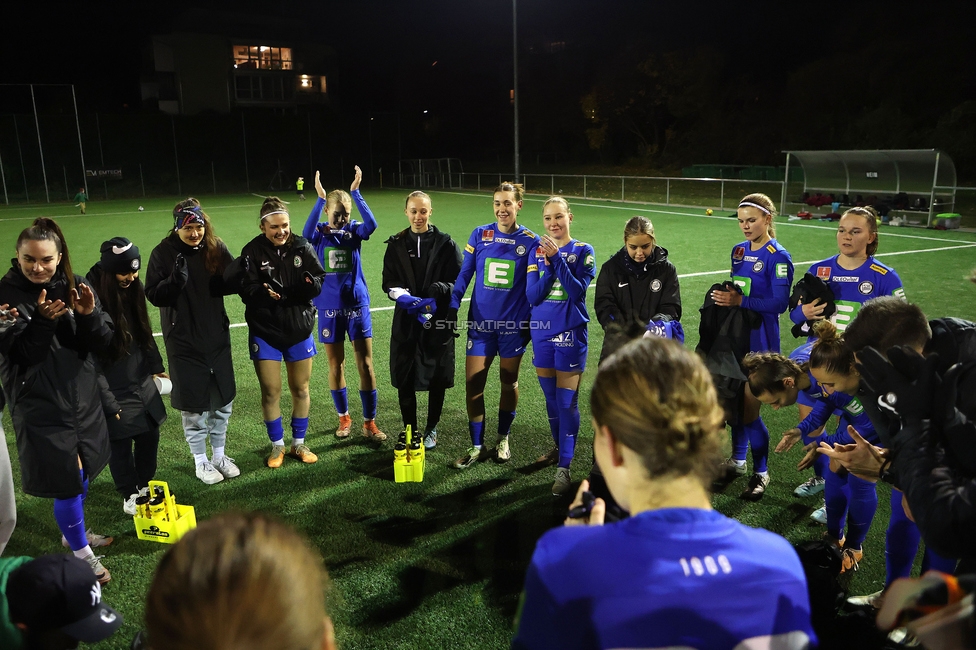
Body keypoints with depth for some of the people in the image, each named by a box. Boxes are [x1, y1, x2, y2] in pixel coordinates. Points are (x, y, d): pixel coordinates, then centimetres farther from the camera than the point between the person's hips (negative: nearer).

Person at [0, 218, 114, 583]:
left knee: (83, 471, 19)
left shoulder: (74, 286, 0)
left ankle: (74, 532, 44)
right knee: (68, 479, 0)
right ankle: (81, 554, 21)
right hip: (40, 403, -4)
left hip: (83, 396, 5)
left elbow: (102, 342, -4)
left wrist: (89, 314, -23)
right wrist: (43, 321, -29)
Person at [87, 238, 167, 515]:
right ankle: (130, 494, 28)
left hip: (142, 384, 7)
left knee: (150, 436, 15)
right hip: (115, 391, -6)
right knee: (120, 445, 7)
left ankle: (144, 484, 37)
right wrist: (106, 401, -16)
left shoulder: (132, 290, 1)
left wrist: (155, 366, 16)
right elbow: (90, 359, -18)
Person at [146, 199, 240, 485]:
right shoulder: (163, 253, -10)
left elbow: (231, 283, 1)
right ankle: (201, 461, 24)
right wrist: (175, 280, -30)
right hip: (183, 341, -3)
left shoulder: (216, 248, -3)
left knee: (223, 398, 13)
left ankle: (219, 454, 32)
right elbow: (154, 295, -11)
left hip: (217, 337, 3)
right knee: (192, 403, 6)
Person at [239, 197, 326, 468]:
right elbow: (246, 290, -16)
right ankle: (277, 446, 25)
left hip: (299, 329, 2)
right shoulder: (253, 251, -10)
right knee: (271, 391, 5)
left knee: (300, 389, 11)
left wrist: (312, 282, -28)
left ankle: (299, 444, 29)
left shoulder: (302, 247, -4)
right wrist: (263, 293, -36)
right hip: (265, 332, -2)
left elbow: (319, 281, -5)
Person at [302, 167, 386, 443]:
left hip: (358, 305, 0)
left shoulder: (354, 230, -1)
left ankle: (369, 422, 12)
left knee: (365, 364, 1)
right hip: (329, 308, 0)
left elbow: (371, 225, -24)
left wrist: (356, 191, -28)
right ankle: (344, 417, 28)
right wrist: (320, 198, -32)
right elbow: (307, 233, -26)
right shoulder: (319, 233, -2)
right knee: (335, 365, 10)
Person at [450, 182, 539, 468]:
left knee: (509, 382, 14)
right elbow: (464, 274, 1)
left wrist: (532, 320, -4)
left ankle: (503, 439, 35)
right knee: (472, 384, 1)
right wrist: (451, 307, -6)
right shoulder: (479, 235, -1)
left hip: (513, 324, -1)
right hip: (480, 323, 1)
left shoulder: (530, 240, -5)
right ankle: (477, 447, 18)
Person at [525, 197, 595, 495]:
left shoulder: (582, 251, -4)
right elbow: (533, 296, -5)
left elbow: (577, 291, -16)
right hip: (542, 332, 4)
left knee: (567, 400, -5)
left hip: (570, 333, -4)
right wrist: (548, 264, -18)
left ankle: (563, 468, -2)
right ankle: (560, 447, 35)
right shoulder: (538, 252, 5)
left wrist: (557, 257, -22)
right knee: (551, 398, 15)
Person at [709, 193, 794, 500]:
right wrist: (725, 296, 0)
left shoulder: (777, 257, -11)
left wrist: (741, 301, -25)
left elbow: (779, 303, -19)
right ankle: (737, 460, 31)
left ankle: (761, 472, 14)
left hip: (760, 342, -6)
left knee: (749, 407, -4)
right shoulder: (738, 251, 9)